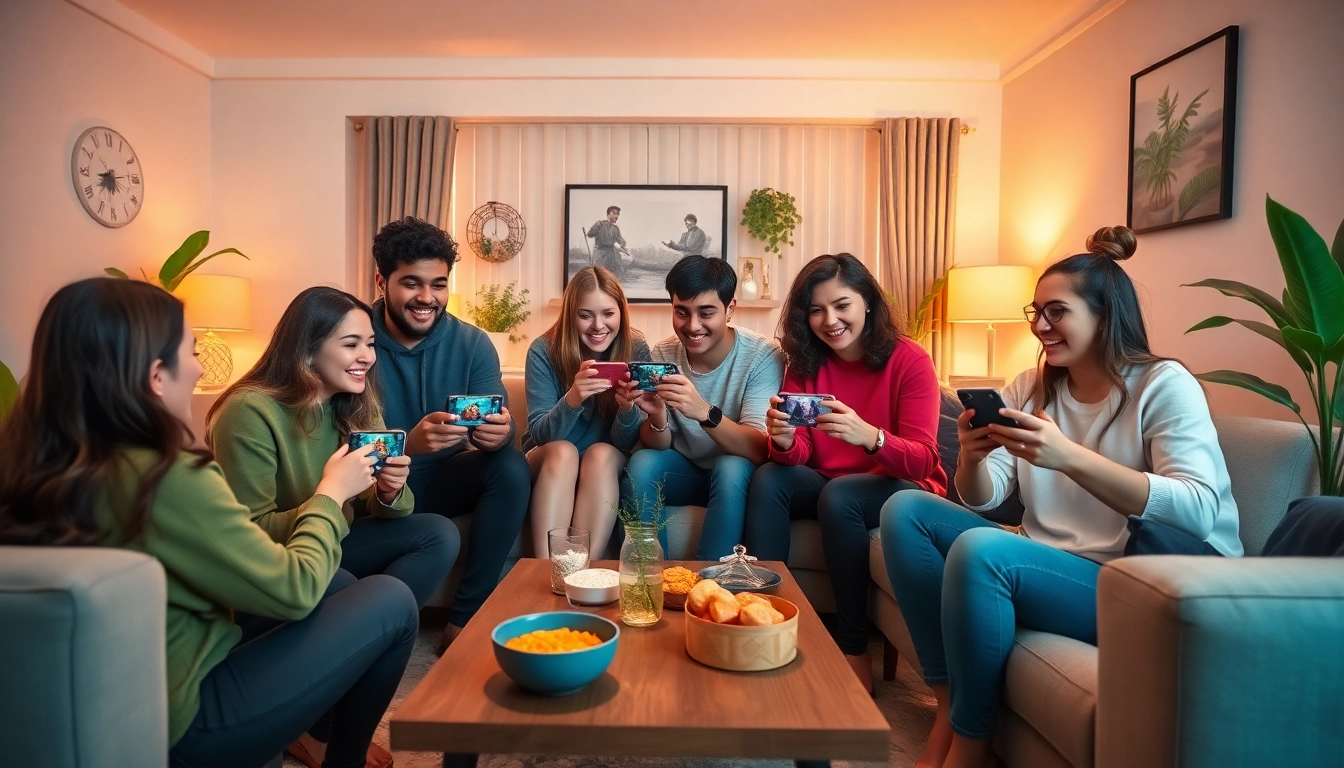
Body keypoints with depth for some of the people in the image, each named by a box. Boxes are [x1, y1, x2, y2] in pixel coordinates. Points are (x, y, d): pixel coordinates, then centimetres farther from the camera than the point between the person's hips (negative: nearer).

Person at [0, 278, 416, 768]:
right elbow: (294, 590, -17)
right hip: (176, 727, -8)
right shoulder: (171, 480, -28)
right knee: (392, 602, -1)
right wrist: (331, 493, -3)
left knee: (331, 584, 19)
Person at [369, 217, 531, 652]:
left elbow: (501, 427, -13)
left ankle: (464, 618, -14)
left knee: (511, 467, -25)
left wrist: (500, 432, -39)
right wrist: (407, 444, -40)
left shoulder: (471, 343, -4)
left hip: (443, 479, 4)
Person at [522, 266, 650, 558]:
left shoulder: (636, 350, -12)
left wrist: (628, 408, -35)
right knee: (562, 452, -31)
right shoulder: (544, 351, -13)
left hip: (606, 468, 1)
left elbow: (625, 443, -11)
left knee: (601, 454, -30)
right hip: (550, 464, 0)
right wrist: (571, 400, -37)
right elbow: (539, 434, -17)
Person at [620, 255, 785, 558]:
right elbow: (658, 446, -8)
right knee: (641, 463, -24)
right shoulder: (662, 355, -8)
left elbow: (759, 450, -28)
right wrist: (657, 417, -32)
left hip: (737, 476, -3)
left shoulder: (763, 356, -20)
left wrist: (704, 412, -45)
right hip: (684, 470, 3)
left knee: (731, 467, -33)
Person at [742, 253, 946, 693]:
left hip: (904, 490, -4)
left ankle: (854, 649, -18)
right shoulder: (805, 364, -1)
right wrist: (784, 441, -31)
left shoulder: (910, 360, -14)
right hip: (831, 485, 4)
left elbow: (922, 461, -21)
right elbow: (800, 456, -7)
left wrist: (869, 436, -41)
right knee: (769, 479, -21)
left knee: (838, 496, -32)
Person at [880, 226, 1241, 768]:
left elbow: (1200, 512, -22)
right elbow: (982, 500, 7)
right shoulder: (1029, 388, 10)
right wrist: (971, 458, -16)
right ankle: (947, 706, -6)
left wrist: (1070, 457, -32)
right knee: (906, 511, -5)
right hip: (1048, 565, 7)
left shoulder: (1164, 385, -7)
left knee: (981, 549, -30)